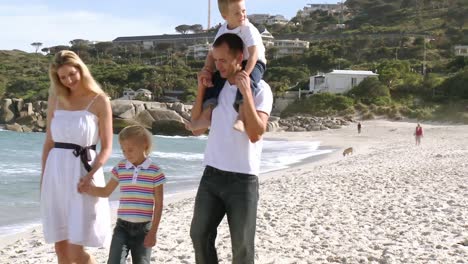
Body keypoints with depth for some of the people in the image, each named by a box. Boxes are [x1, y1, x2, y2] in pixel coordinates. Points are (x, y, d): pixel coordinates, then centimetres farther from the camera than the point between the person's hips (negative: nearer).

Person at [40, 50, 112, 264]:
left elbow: (106, 147, -5)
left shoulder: (99, 101, -3)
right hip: (56, 173, 5)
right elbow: (49, 141, 14)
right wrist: (43, 177, 10)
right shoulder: (56, 98, 9)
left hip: (83, 171, -4)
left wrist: (90, 175, -19)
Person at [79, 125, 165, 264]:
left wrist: (153, 232, -7)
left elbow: (158, 204, -4)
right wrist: (89, 188, -2)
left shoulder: (155, 171, -6)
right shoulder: (120, 168, 4)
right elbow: (106, 191, 17)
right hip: (122, 226, 3)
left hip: (143, 228, -2)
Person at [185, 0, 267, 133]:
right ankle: (206, 116, -6)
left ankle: (241, 118, -46)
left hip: (254, 64, -7)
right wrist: (207, 70, -12)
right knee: (214, 79, -4)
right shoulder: (222, 31, 2)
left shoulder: (249, 29, -17)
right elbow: (212, 54, 6)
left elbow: (254, 54, -25)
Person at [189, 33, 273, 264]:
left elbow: (255, 134, -18)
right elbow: (196, 129, 8)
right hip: (211, 175, 5)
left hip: (242, 179, -5)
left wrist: (246, 92, -21)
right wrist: (201, 89, 1)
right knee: (199, 235, 10)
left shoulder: (260, 89, -7)